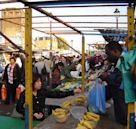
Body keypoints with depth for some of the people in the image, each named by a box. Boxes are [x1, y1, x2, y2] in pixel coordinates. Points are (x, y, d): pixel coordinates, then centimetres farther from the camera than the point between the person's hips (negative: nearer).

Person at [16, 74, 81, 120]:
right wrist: (33, 114, -17)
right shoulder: (24, 94, -8)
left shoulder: (43, 91, 1)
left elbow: (56, 94, -1)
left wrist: (73, 92, -7)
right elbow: (18, 108, -11)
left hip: (41, 119, 3)